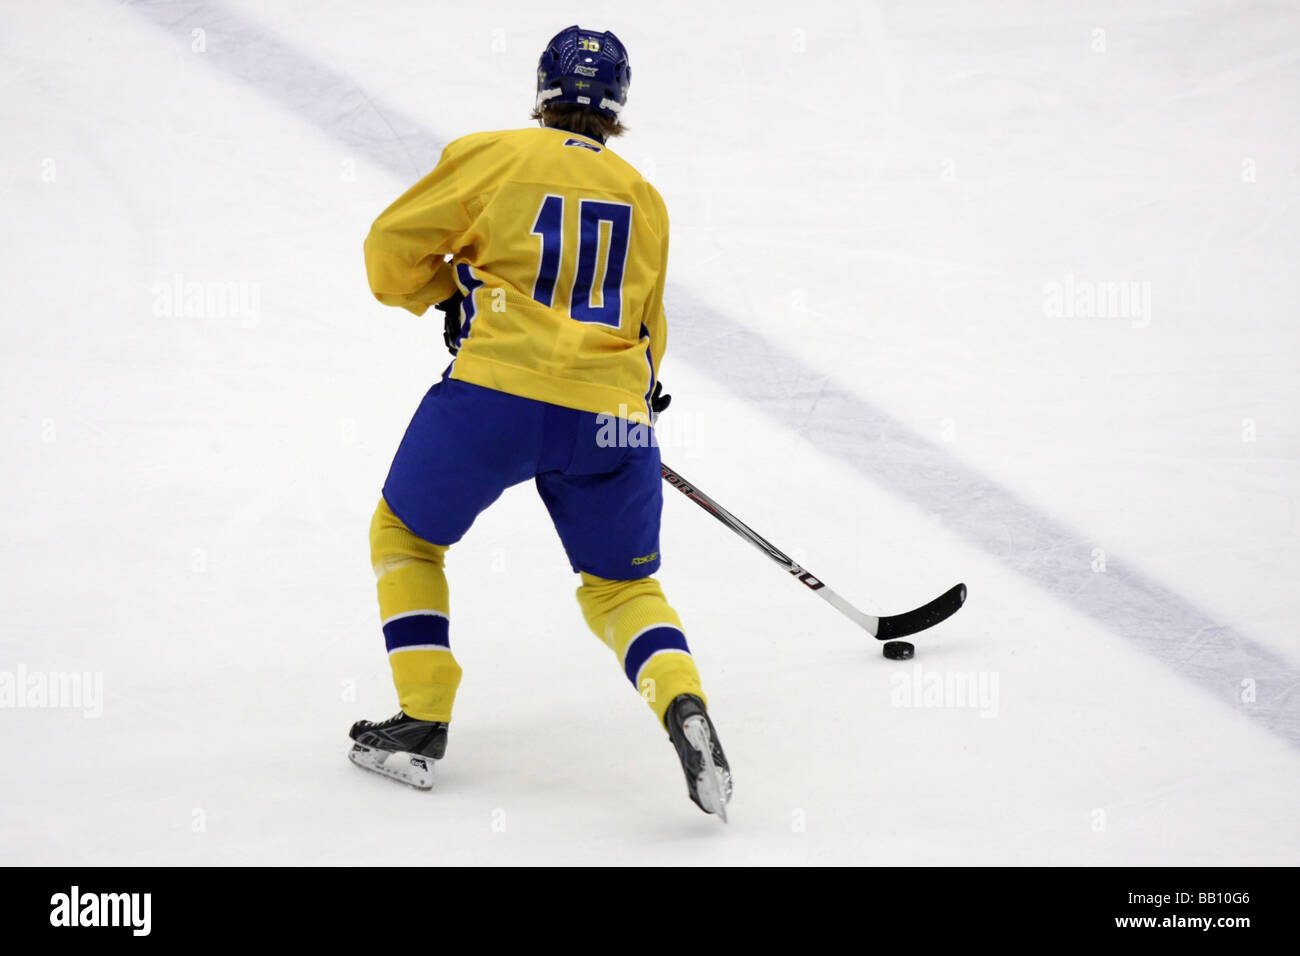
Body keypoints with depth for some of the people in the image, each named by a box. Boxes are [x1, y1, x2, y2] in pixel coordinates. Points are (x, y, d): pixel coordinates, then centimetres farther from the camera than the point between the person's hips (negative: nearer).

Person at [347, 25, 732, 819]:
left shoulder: (492, 156, 6)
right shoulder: (645, 200, 19)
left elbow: (392, 253, 7)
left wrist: (452, 291, 26)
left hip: (496, 394, -3)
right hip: (612, 418, 3)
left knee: (406, 537, 21)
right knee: (624, 586, 19)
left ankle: (422, 723, 15)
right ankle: (684, 707, -8)